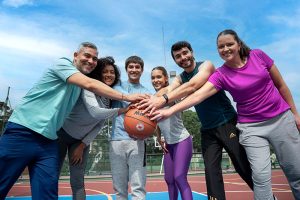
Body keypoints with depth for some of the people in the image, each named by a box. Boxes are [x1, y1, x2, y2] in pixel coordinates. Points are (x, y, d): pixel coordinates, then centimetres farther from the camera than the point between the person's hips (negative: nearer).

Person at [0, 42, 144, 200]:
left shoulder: (79, 82, 17)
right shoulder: (63, 63, -4)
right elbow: (90, 85, -20)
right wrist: (126, 97, -19)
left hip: (48, 140, 7)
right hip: (23, 132, -6)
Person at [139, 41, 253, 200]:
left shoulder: (206, 65, -11)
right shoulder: (180, 79, 7)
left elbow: (192, 86, -30)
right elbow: (166, 90, -13)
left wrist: (163, 99, -44)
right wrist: (152, 100, -36)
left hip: (228, 123, -4)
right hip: (207, 130, 5)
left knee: (246, 168, 5)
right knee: (211, 172, -1)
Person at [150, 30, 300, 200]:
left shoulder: (258, 56, -4)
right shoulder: (221, 75, -9)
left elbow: (281, 85, 5)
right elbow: (197, 95, -21)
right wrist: (170, 111, -33)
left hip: (282, 119, 2)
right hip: (251, 127, -2)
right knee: (261, 176, -10)